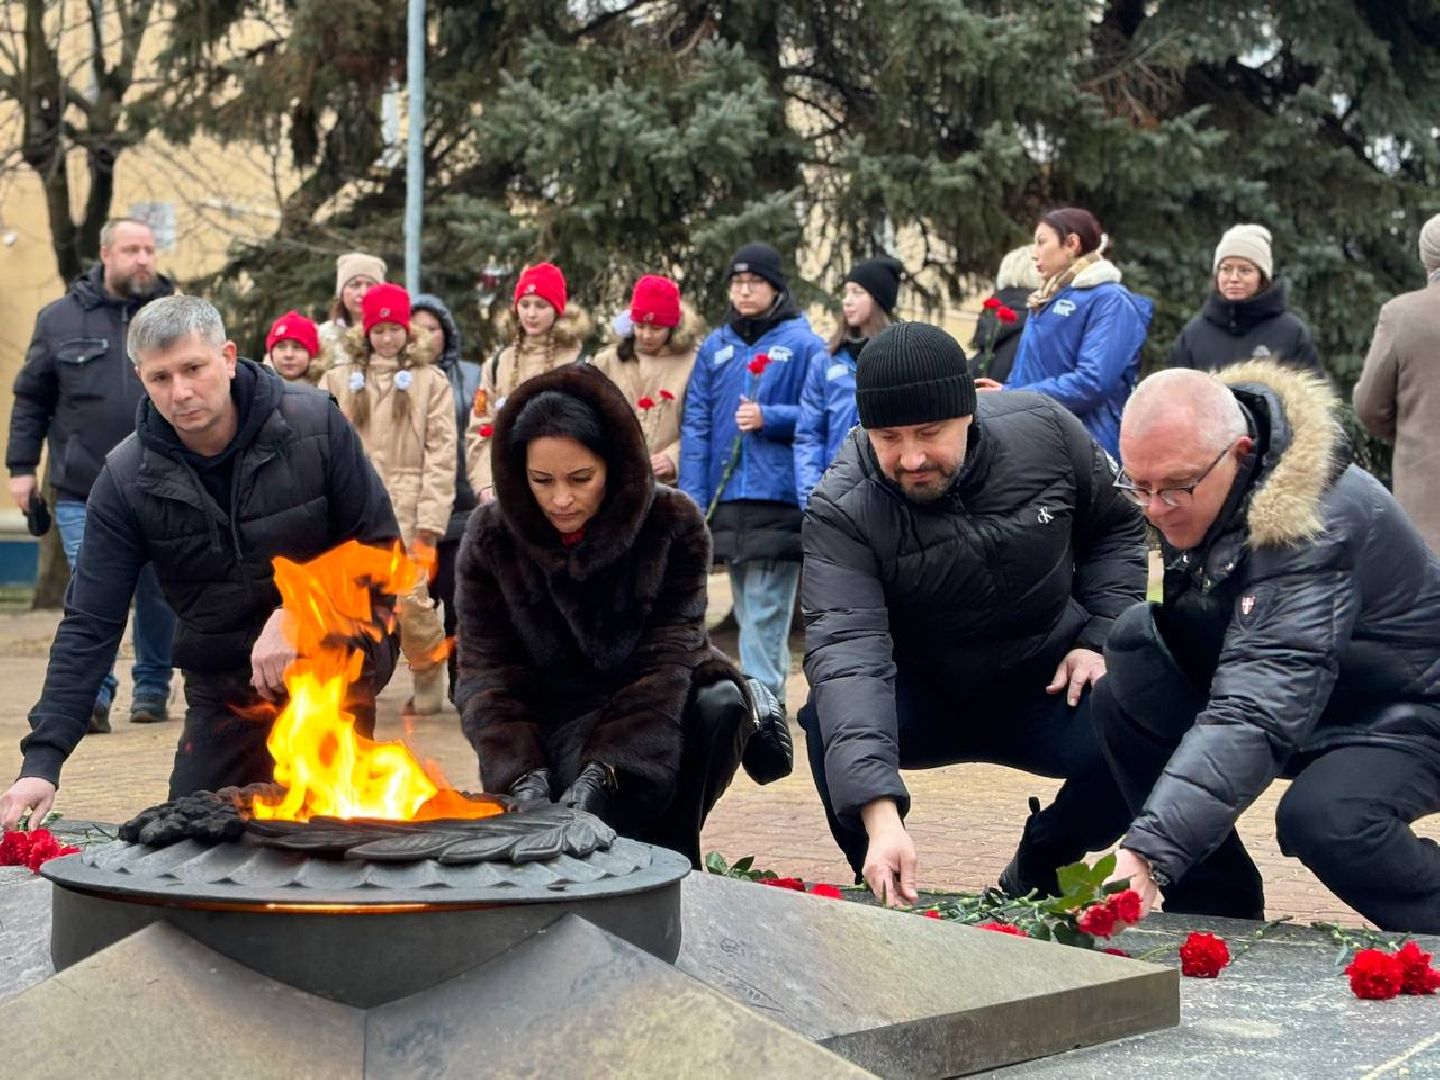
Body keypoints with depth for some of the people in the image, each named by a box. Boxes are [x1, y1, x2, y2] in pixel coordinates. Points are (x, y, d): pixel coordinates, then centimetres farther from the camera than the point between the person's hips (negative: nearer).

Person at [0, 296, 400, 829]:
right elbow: (89, 626, -11)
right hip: (223, 692, 3)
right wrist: (43, 758, -20)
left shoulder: (315, 424, -14)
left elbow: (380, 545, -7)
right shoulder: (126, 478, -10)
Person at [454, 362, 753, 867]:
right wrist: (524, 776, -30)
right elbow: (487, 671, -12)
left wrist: (602, 770, -34)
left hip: (663, 709, 1)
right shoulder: (491, 537, -10)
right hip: (562, 720, -1)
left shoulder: (674, 523, -15)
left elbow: (667, 655, -20)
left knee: (721, 704, -32)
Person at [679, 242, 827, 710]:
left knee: (764, 612, -10)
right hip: (725, 497, 5)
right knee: (748, 611, 11)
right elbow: (695, 424, 10)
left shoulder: (803, 344, 0)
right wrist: (692, 496, 3)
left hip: (777, 494, -5)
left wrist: (768, 417, -14)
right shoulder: (716, 346, 13)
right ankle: (769, 695, 20)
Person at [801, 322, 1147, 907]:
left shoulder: (1042, 428, -15)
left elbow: (1117, 525, 5)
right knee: (830, 719, -33)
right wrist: (880, 813, -51)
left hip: (1046, 684, 2)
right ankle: (882, 892, -5)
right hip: (921, 698, -1)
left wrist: (1099, 637, -9)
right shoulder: (840, 511, -24)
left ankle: (1034, 876, 4)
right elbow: (847, 650, -38)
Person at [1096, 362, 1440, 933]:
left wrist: (1148, 856, -53)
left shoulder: (1317, 527, -34)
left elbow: (1257, 715, -44)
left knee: (1322, 817, -37)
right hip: (1307, 693, 8)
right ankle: (1220, 922, -2)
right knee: (1124, 696, -11)